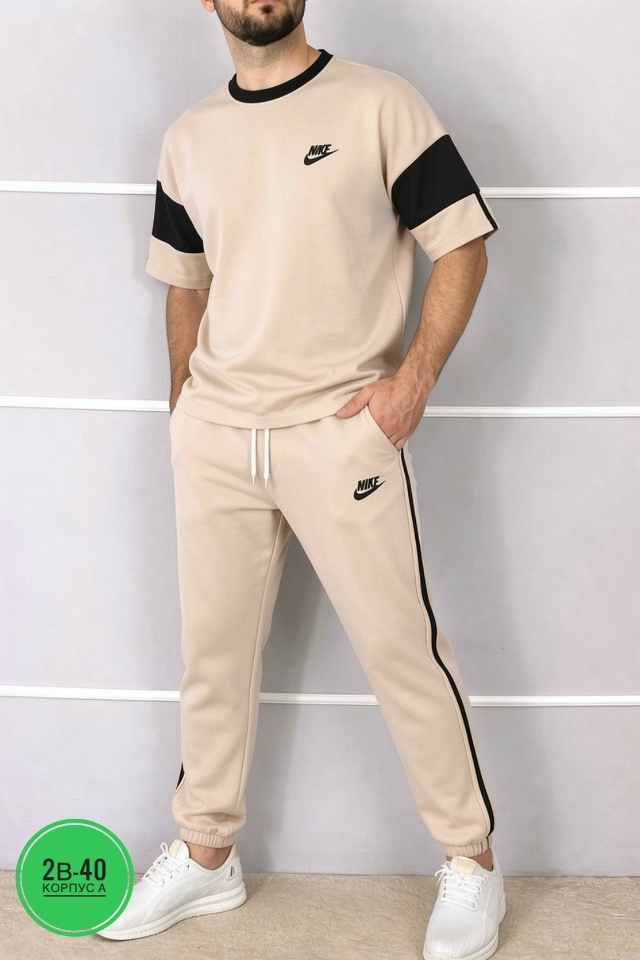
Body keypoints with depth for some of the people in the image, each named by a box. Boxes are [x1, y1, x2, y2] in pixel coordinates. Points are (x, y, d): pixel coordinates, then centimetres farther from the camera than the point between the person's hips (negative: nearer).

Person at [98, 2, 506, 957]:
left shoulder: (379, 104, -3)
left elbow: (462, 245, -3)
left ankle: (472, 860, 18)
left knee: (402, 646, 0)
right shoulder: (188, 139, 11)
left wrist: (415, 377, -13)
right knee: (213, 650, 12)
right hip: (213, 437, 5)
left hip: (342, 431, -4)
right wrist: (186, 408, 14)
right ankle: (206, 855, 30)